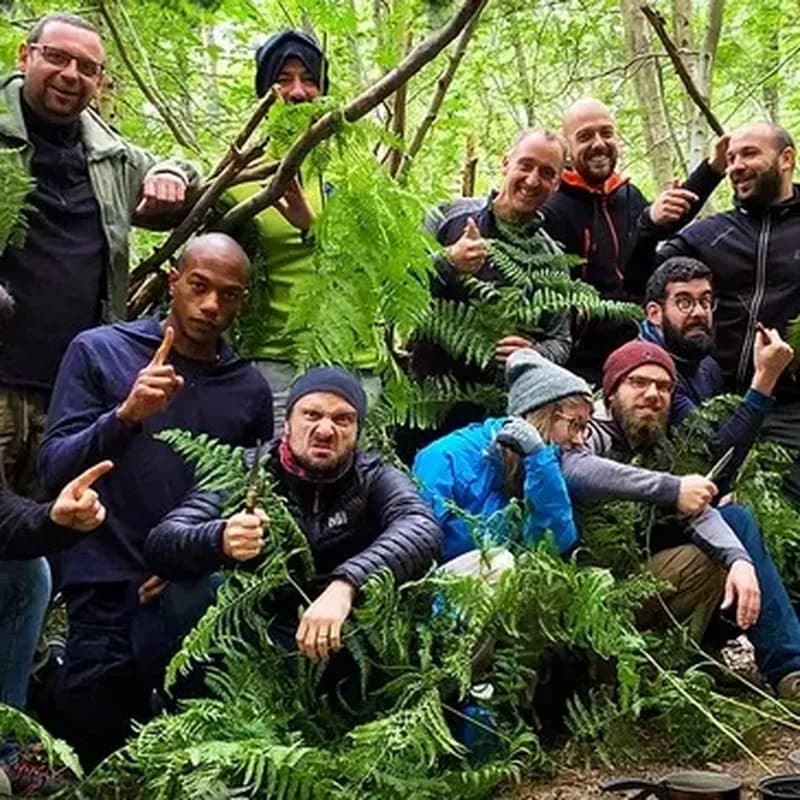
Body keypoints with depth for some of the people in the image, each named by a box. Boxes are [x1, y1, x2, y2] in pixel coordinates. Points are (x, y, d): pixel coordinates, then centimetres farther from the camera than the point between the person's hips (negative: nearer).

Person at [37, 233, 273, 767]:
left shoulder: (251, 390, 8)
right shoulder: (99, 351, 0)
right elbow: (54, 470, -9)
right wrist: (126, 416, -26)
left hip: (201, 603, 2)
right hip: (108, 600, -2)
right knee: (89, 770, 3)